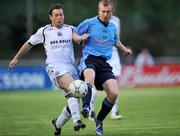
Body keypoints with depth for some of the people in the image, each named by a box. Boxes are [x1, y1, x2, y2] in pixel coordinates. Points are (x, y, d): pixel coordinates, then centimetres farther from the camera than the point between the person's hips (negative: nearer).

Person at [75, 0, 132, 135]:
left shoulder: (112, 27, 18)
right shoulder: (89, 23, 2)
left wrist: (124, 49, 51)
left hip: (104, 63, 5)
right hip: (89, 59, -5)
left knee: (113, 93, -13)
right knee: (90, 75, -41)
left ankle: (99, 120, 8)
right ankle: (86, 108, -57)